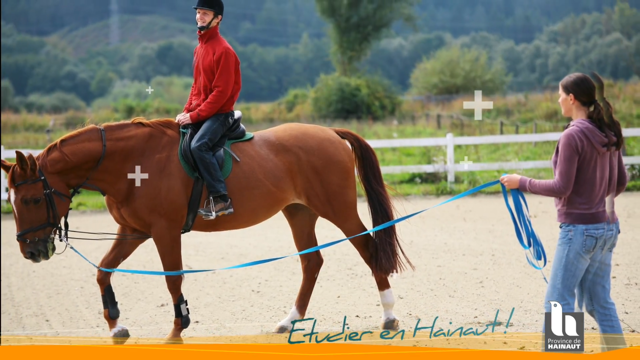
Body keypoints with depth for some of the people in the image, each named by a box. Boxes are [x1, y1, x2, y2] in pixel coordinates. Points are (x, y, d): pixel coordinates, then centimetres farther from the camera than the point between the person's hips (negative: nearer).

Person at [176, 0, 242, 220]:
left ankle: (221, 199, -26)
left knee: (199, 145, -29)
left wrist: (195, 115, -19)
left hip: (219, 114, -9)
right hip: (198, 114, 9)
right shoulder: (200, 48, 14)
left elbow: (221, 92, -18)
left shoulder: (223, 50, -13)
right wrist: (187, 112, 5)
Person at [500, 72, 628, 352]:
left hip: (580, 228, -8)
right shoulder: (608, 134, 7)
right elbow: (621, 180, 14)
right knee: (599, 302, 14)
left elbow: (561, 187, -18)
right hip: (608, 227, 8)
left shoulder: (573, 135, -17)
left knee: (558, 301, -2)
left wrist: (521, 183, -7)